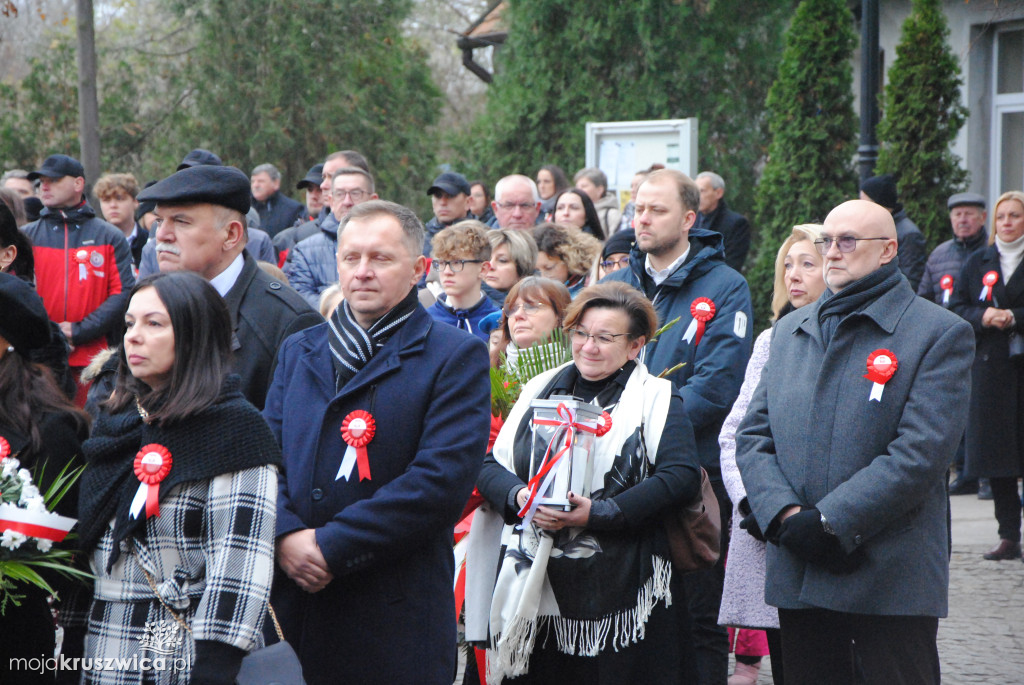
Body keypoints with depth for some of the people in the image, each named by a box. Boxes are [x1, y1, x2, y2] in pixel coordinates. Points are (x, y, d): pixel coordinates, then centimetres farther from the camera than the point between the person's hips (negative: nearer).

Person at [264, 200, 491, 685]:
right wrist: (286, 533, -10)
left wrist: (332, 545, -15)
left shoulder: (456, 358, -1)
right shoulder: (298, 351, 17)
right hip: (290, 606, 4)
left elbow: (442, 480, -12)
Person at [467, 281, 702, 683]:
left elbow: (682, 476, -11)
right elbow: (491, 466, 14)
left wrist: (599, 513, -18)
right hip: (535, 585, 4)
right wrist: (520, 498, -10)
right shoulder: (541, 389, 17)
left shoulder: (655, 398, 4)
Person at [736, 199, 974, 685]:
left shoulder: (940, 334, -3)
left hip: (891, 584, -5)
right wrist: (786, 516, -8)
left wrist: (830, 522, -16)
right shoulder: (790, 330, 16)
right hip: (797, 579, 5)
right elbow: (752, 435, 10)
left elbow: (921, 453, -12)